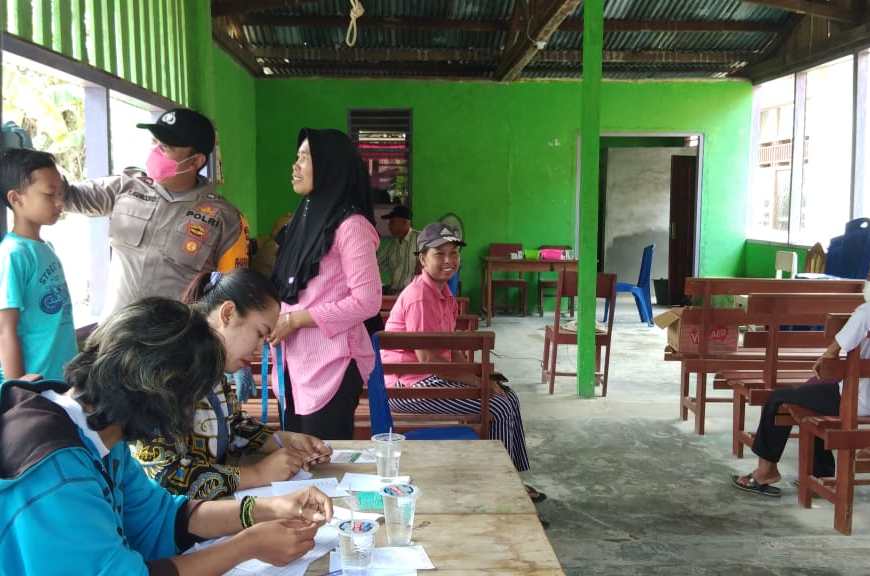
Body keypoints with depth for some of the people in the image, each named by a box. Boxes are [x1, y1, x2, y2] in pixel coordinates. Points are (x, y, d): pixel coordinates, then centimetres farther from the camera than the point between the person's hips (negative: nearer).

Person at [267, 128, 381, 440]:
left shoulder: (350, 225, -11)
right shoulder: (306, 218, 14)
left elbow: (367, 301, -16)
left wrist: (295, 320, -14)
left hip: (331, 365, -8)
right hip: (297, 361, 8)